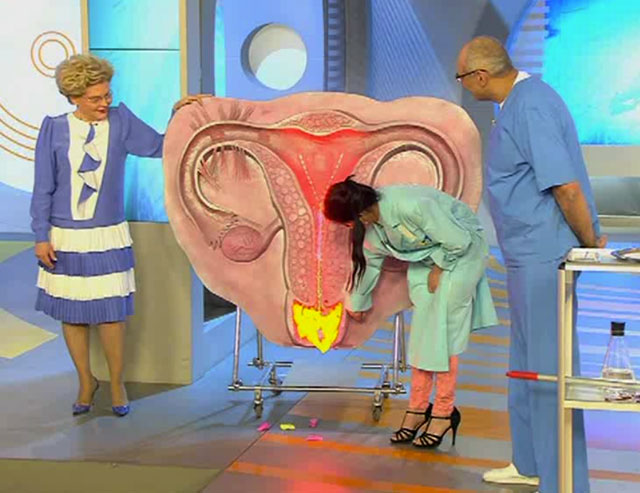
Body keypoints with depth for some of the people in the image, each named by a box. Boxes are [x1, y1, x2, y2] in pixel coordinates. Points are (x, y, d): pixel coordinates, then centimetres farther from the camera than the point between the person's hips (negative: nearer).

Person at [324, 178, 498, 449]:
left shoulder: (413, 206, -35)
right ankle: (417, 409, 8)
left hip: (462, 251, -7)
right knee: (422, 330, 1)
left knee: (442, 333, -11)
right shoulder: (373, 225, -9)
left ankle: (444, 412, -1)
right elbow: (369, 262, 11)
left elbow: (458, 240, -28)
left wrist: (439, 269, -13)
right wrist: (358, 303, 24)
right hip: (427, 256, 7)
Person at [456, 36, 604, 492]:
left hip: (545, 258, -11)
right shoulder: (520, 101, 12)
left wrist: (591, 243, -13)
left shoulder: (529, 107, -21)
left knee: (549, 369, -3)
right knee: (527, 363, 20)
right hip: (530, 256, 11)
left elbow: (567, 187, -25)